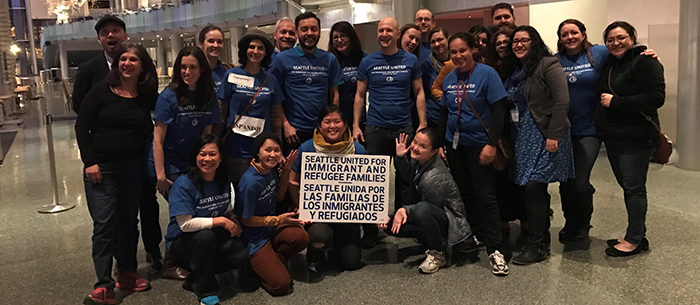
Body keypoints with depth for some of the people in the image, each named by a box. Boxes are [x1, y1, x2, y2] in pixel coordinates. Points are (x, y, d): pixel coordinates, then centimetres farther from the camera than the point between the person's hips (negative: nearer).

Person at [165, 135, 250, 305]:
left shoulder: (223, 180, 2)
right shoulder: (184, 184, -18)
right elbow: (185, 223, -24)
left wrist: (235, 222, -7)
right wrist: (221, 221, -23)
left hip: (215, 238, 5)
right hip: (183, 241, -5)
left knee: (243, 257, -21)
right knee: (206, 236, -39)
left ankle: (198, 276, 5)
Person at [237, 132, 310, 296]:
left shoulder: (271, 169, -3)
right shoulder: (250, 182, -26)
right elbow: (247, 220, -16)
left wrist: (286, 170, 1)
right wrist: (279, 220, -12)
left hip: (272, 227, 7)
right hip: (254, 237, -7)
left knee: (301, 237, -26)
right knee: (281, 285, -15)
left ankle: (270, 262, 2)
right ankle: (256, 264, 15)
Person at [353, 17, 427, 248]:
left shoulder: (410, 60, 4)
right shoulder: (368, 62, 4)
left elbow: (419, 93, 7)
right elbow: (360, 95, 6)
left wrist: (423, 124, -1)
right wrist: (355, 126, -2)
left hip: (404, 128, 1)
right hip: (375, 129, 0)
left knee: (405, 180, 8)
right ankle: (370, 231, 11)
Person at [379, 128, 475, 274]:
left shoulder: (434, 178, -31)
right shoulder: (417, 159, -8)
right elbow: (408, 177, 12)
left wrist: (405, 209, -20)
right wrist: (400, 157, -3)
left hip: (451, 221, -8)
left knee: (422, 210, -40)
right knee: (390, 224, -8)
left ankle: (438, 254, -16)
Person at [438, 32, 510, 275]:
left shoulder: (487, 73, -8)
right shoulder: (449, 79, 8)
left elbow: (498, 111, -12)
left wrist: (492, 144, -19)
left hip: (479, 144, -5)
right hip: (455, 144, 5)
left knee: (485, 196, -5)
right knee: (464, 193, 12)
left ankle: (495, 250, 0)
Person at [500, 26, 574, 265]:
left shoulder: (548, 65, -9)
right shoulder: (512, 70, 14)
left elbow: (561, 102, -15)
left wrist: (553, 135, -20)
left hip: (544, 135, -7)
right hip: (522, 136, 7)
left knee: (533, 186, -11)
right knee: (536, 190, 11)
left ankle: (536, 246, 0)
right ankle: (542, 240, 22)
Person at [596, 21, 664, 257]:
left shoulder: (645, 62, -11)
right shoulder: (609, 63, 13)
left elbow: (656, 97, -20)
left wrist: (615, 102, -20)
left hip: (636, 137, -8)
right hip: (612, 136, 8)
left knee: (634, 186, -2)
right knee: (627, 186, 14)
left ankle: (634, 240, 9)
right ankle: (637, 235, 25)